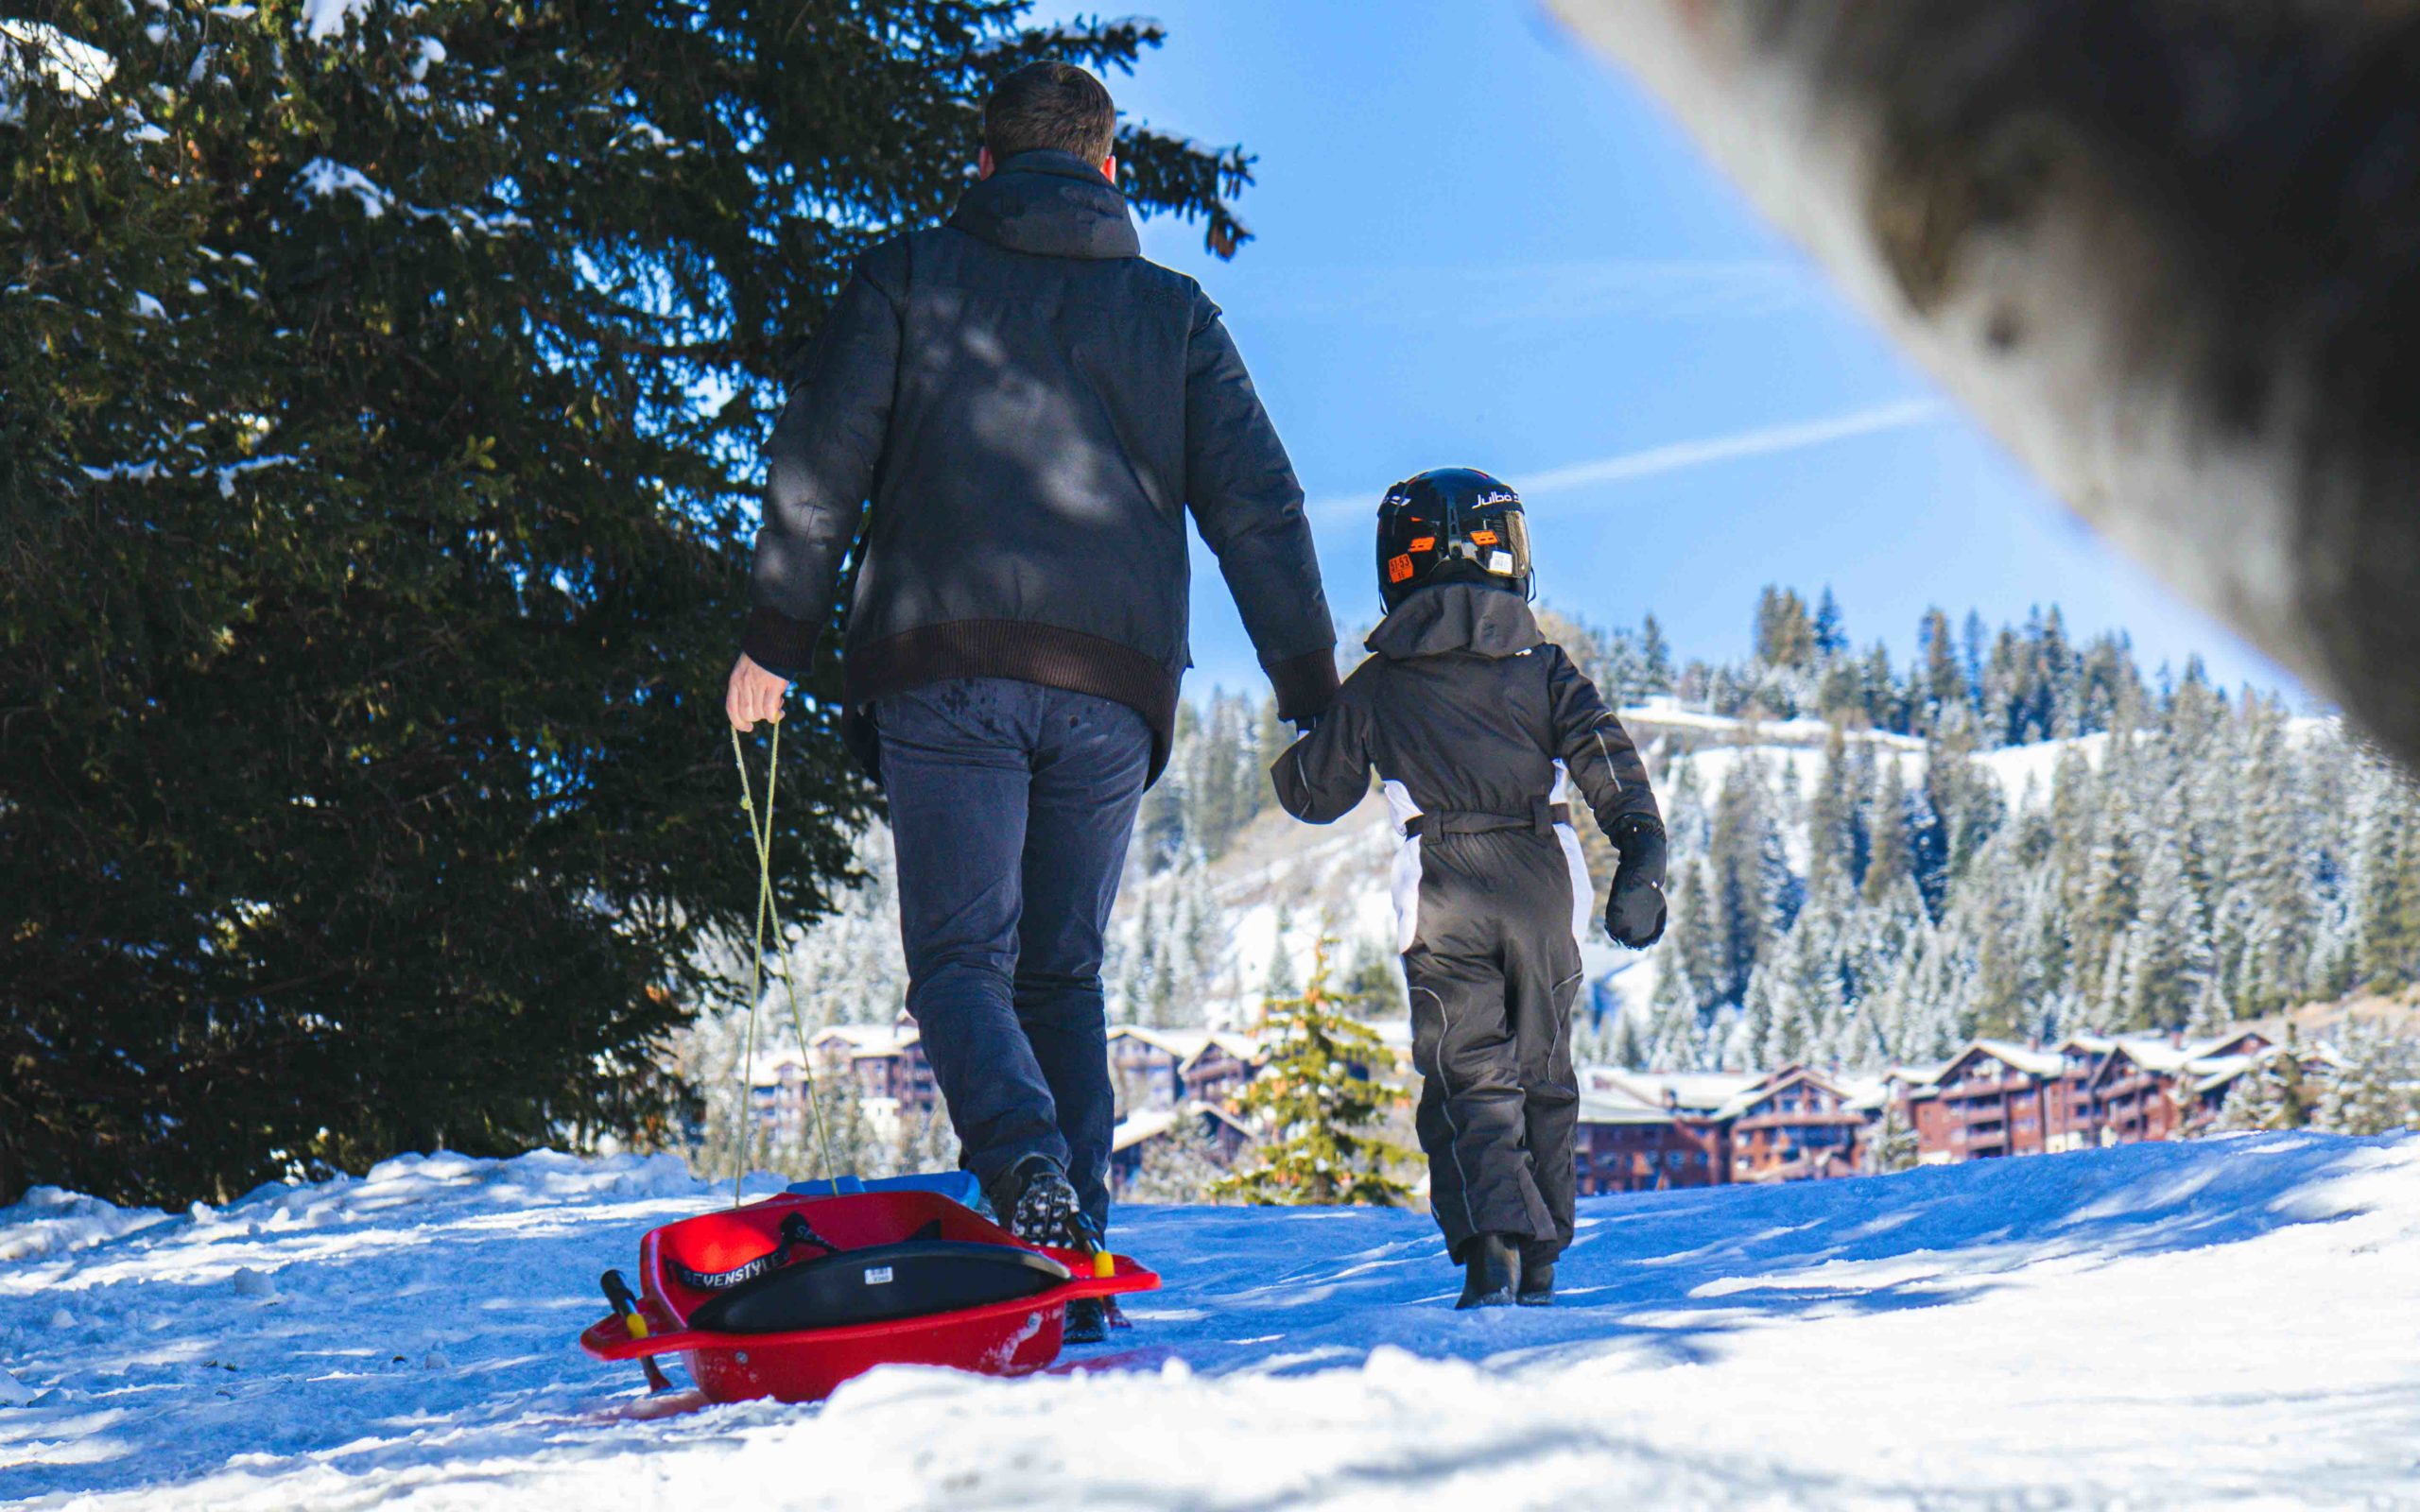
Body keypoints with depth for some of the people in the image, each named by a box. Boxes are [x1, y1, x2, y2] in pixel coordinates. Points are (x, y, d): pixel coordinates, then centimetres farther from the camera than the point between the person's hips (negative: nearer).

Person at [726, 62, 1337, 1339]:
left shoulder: (907, 277, 11)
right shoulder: (1175, 310, 16)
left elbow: (818, 464, 3)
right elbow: (1258, 507, 11)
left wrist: (774, 638, 8)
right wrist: (1313, 691, 14)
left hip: (943, 671, -2)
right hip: (1112, 691, 2)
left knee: (961, 959, -1)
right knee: (1064, 972, 12)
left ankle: (1025, 1167, -29)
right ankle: (1075, 1258, 4)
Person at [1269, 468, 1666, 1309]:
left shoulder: (1376, 687, 7)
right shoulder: (1542, 665, 8)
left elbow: (1315, 794, 16)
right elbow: (1608, 763, -4)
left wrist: (1304, 734, 36)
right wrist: (1641, 862, -7)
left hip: (1442, 898, -2)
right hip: (1543, 884, 2)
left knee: (1467, 1080, -1)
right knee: (1542, 1075, 14)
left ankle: (1490, 1242, -23)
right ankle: (1539, 1261, 17)